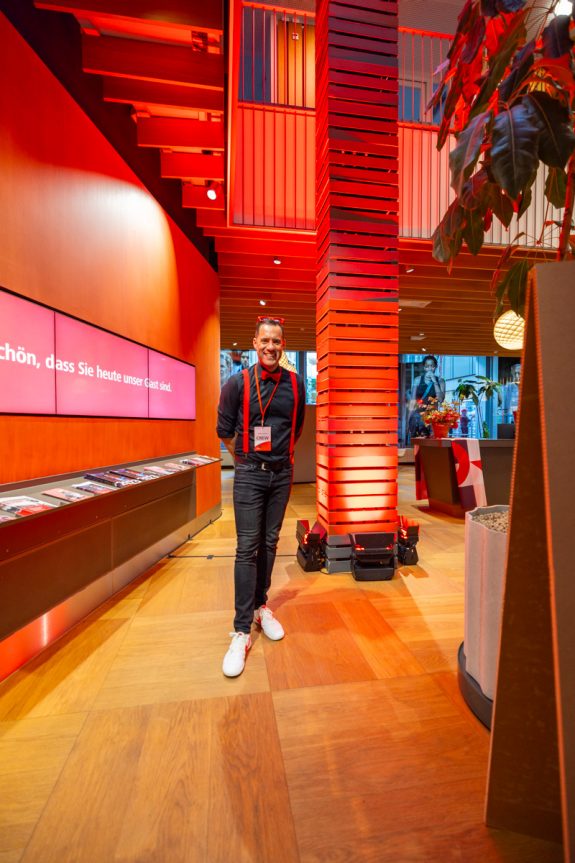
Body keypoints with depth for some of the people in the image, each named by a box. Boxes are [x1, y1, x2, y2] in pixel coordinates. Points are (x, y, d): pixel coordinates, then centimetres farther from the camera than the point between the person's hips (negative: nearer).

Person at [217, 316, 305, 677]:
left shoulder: (295, 384, 2)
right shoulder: (238, 383, -6)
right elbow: (225, 430, 3)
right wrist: (248, 459, 8)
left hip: (282, 473, 3)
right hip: (250, 474, -3)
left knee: (270, 543, 14)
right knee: (247, 548, -1)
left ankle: (261, 606, 34)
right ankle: (242, 630, 12)